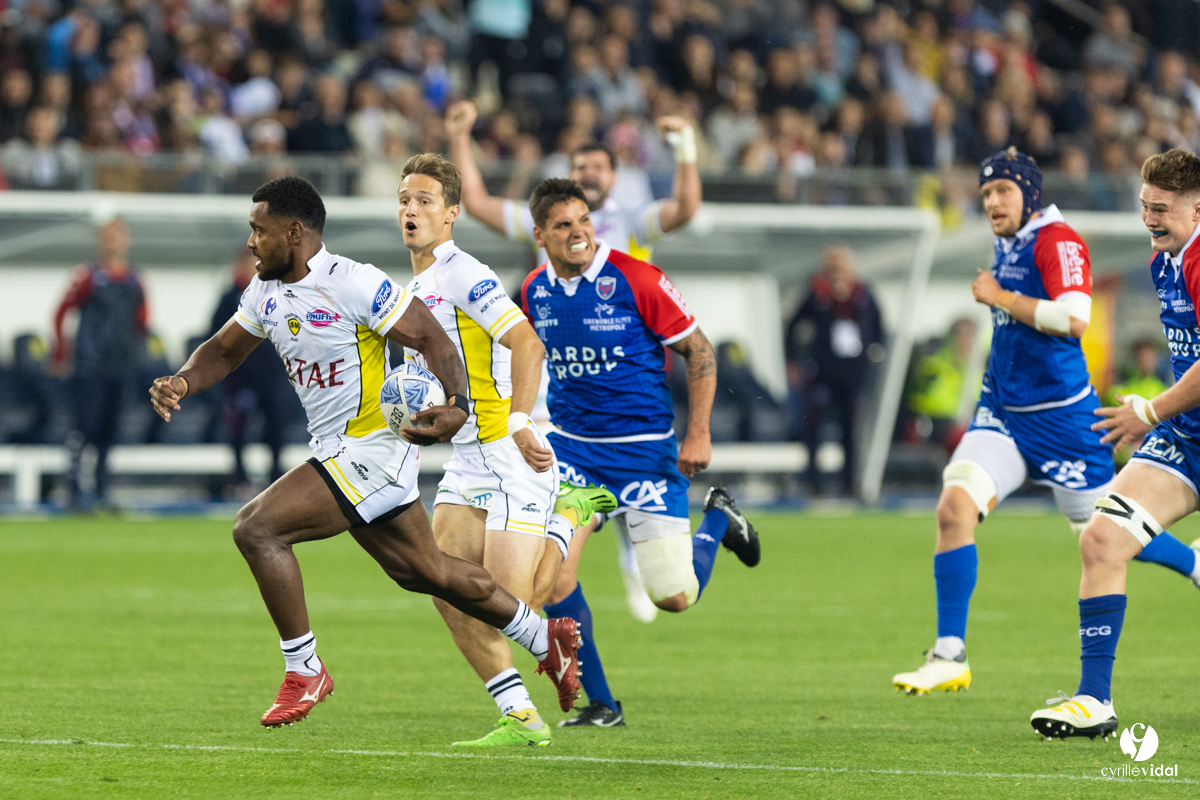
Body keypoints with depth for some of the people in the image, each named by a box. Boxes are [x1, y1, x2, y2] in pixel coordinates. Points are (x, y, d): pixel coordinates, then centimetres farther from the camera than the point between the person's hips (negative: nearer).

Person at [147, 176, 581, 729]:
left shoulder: (354, 284, -19)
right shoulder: (266, 291, 7)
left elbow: (431, 338, -18)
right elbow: (224, 351, 18)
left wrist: (457, 406, -34)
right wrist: (182, 384, -3)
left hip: (373, 449, -9)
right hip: (339, 452, 9)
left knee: (257, 527, -20)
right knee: (423, 571, 20)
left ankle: (304, 672, -8)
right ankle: (546, 640, 36)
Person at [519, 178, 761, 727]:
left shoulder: (635, 279, -14)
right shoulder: (535, 291, 1)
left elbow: (698, 351, -7)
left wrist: (698, 435, -12)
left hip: (643, 450, -4)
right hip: (570, 447, 4)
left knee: (674, 596, -6)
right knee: (551, 568, -17)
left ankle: (717, 518, 29)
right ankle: (600, 705, -2)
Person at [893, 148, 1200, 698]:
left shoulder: (1058, 241, -14)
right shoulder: (1007, 244, 13)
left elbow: (1074, 319, -27)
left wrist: (1001, 298, -20)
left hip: (1060, 417, -7)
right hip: (1003, 414, 7)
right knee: (955, 505, -15)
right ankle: (949, 656, -15)